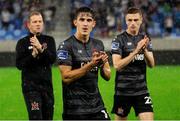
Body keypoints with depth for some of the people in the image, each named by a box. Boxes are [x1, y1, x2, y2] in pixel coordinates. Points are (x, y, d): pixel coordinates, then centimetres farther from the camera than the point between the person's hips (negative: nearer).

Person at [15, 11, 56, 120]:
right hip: (31, 87, -4)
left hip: (47, 85, 4)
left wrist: (41, 48, -19)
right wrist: (33, 55, -17)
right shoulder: (23, 43, 3)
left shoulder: (49, 40, 11)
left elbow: (53, 59, -5)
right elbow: (19, 64, -6)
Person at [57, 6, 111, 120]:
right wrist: (90, 65, -23)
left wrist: (103, 64, -10)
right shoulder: (66, 46, -8)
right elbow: (66, 77, -16)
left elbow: (107, 76, 12)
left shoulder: (98, 44, 10)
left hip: (97, 106, 5)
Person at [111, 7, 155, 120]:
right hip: (123, 91, -3)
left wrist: (145, 50, -16)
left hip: (142, 90, 3)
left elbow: (151, 64, 2)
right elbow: (117, 65, -17)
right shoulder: (119, 40, -7)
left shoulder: (145, 39, 8)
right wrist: (136, 51, -22)